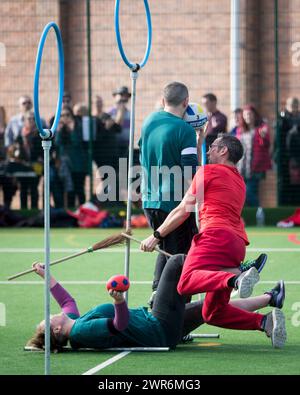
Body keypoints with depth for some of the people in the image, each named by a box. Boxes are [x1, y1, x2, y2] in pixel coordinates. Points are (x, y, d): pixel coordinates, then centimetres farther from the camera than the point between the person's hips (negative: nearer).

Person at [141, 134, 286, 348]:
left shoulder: (208, 171, 10)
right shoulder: (240, 182, 32)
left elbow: (184, 210, 6)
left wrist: (156, 236, 12)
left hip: (216, 234, -8)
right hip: (238, 243, 8)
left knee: (187, 282, -31)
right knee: (213, 313, 7)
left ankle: (236, 280, -54)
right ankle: (266, 321, -12)